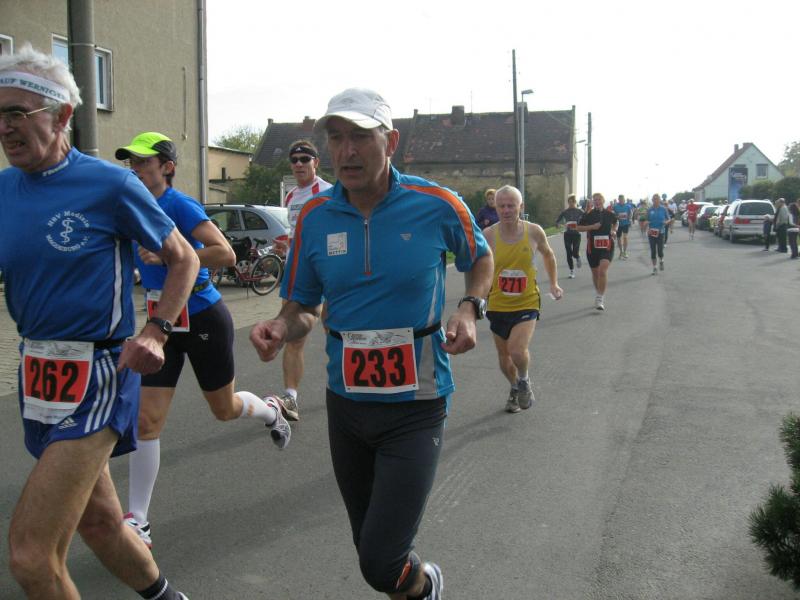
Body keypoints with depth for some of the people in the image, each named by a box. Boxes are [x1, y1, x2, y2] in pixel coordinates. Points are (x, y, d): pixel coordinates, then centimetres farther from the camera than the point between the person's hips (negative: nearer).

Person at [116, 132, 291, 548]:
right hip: (163, 324, 5)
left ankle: (271, 411, 50)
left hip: (204, 320, -5)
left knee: (225, 409, 14)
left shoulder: (181, 206, -17)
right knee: (146, 420, -5)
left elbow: (226, 254, -28)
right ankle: (137, 522, 2)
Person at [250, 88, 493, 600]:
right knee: (370, 549, 18)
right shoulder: (314, 217, -3)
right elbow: (302, 307, 7)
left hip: (415, 407, -4)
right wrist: (281, 329, -15)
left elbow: (481, 258, 10)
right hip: (346, 402, 4)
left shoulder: (437, 205, -10)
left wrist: (470, 309, -9)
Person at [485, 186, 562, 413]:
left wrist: (554, 283, 10)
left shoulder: (534, 232, -8)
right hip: (498, 305, 2)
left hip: (527, 303, -1)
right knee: (504, 357, 13)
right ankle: (515, 388, 45)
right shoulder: (488, 235, -11)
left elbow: (548, 255, 12)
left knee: (518, 351, -21)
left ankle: (524, 380, 14)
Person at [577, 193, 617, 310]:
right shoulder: (588, 215, -1)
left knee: (603, 271, -20)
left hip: (607, 246, -1)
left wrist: (614, 231, 4)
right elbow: (579, 227, 1)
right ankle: (598, 294, 37)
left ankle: (600, 299, -19)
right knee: (595, 273, 14)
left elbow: (615, 223, 24)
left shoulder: (610, 214, 3)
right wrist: (591, 227, -13)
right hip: (592, 247, 2)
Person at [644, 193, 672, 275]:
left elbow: (669, 219, 6)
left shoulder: (663, 209, 0)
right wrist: (647, 228, -11)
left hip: (660, 232, -1)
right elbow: (647, 221, 8)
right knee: (653, 250, 3)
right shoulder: (650, 210, 3)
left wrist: (667, 222, -16)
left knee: (660, 250, -6)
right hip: (651, 233, 1)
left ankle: (661, 261, 28)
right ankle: (654, 268, 16)